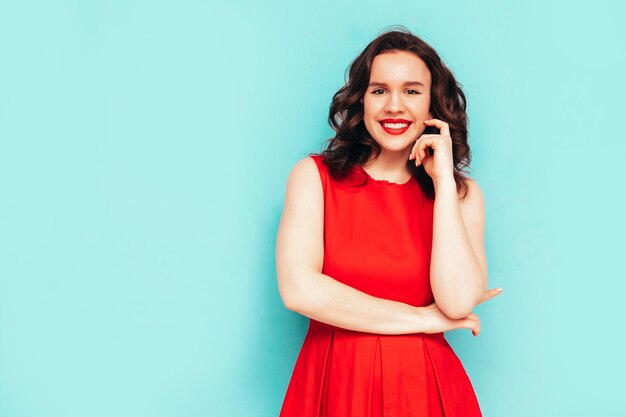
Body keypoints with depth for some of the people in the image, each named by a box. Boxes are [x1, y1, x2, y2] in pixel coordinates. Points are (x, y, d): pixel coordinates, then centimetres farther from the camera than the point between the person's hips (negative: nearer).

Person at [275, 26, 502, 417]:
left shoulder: (462, 193, 0)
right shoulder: (314, 175, -3)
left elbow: (457, 301, -15)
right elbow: (299, 289, -16)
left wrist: (443, 180, -12)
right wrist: (423, 318, -12)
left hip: (425, 385, 1)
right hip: (334, 382, -1)